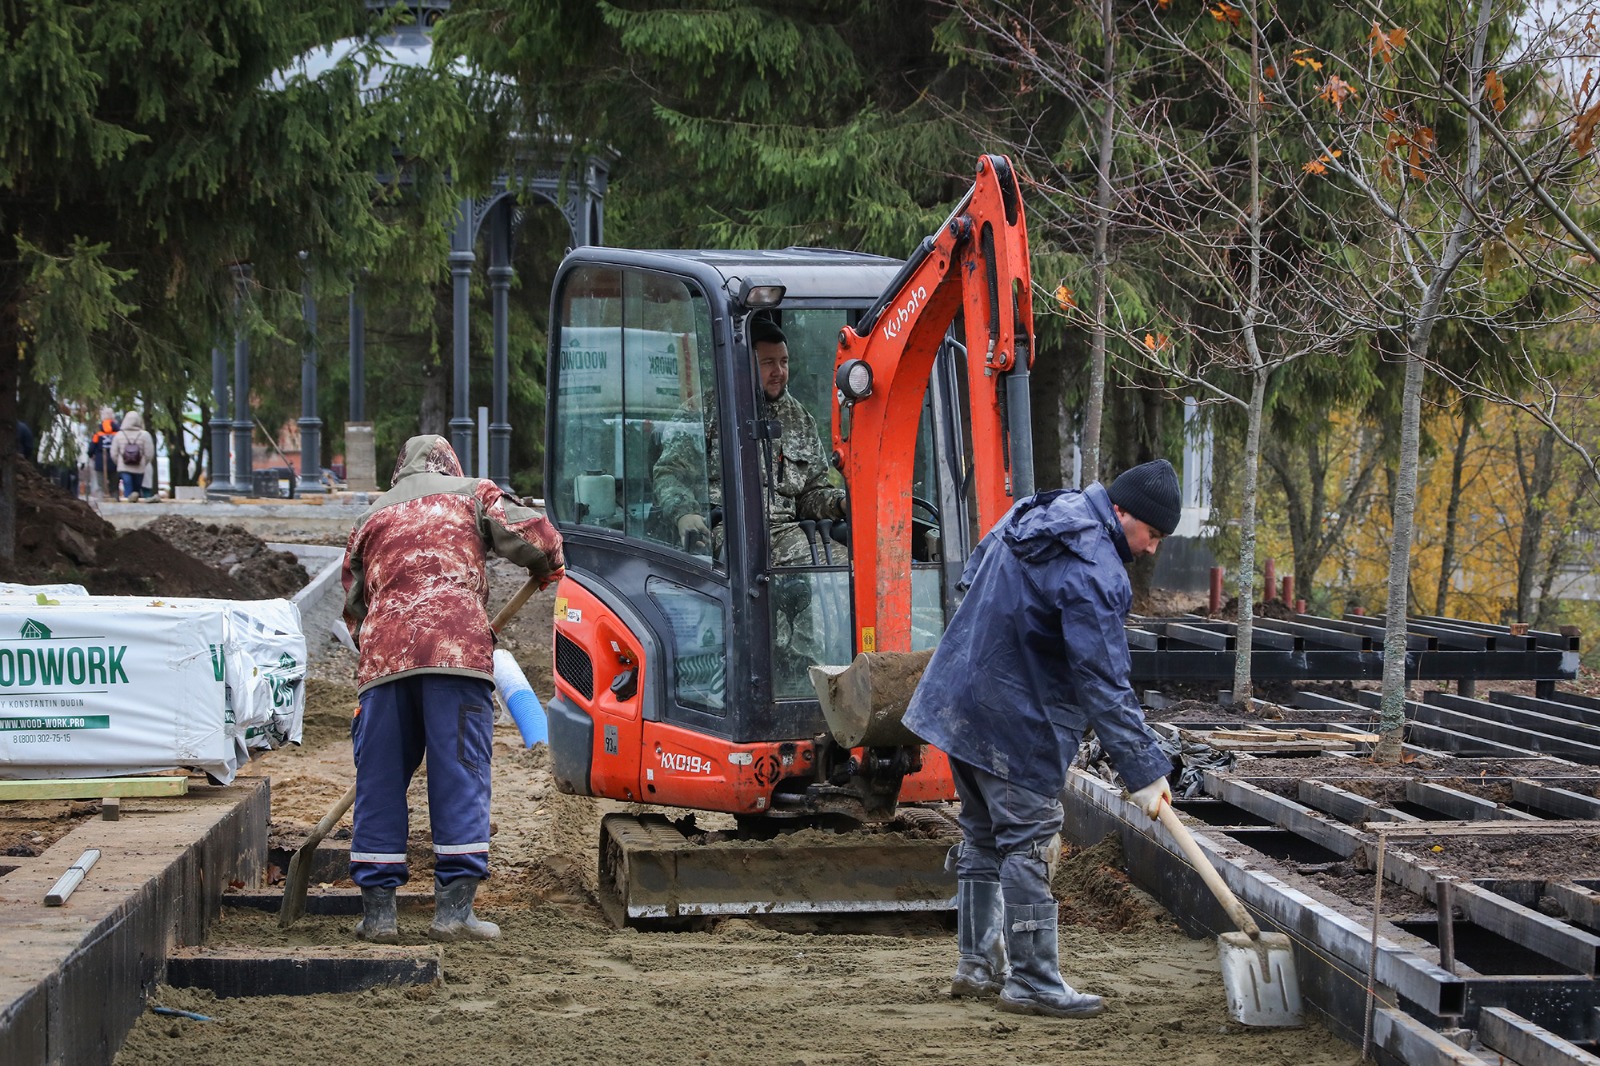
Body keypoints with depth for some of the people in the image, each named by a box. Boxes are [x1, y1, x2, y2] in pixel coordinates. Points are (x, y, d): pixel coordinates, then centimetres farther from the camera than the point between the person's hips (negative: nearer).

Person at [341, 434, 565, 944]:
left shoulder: (371, 517, 28)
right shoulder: (471, 494, 19)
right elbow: (533, 537, 6)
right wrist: (547, 567, 26)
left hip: (382, 654, 3)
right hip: (457, 649, -3)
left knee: (379, 783, 7)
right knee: (460, 776, -2)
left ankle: (377, 910, 6)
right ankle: (454, 907, -7)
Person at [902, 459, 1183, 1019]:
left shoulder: (1036, 514, 7)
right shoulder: (1092, 570, -23)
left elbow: (974, 579, 23)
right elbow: (1104, 683, -25)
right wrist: (1144, 770, -22)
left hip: (959, 700, 10)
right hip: (1014, 722, -10)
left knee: (983, 835, 18)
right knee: (1029, 842, -3)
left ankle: (977, 964, 27)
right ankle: (1031, 981, 1)